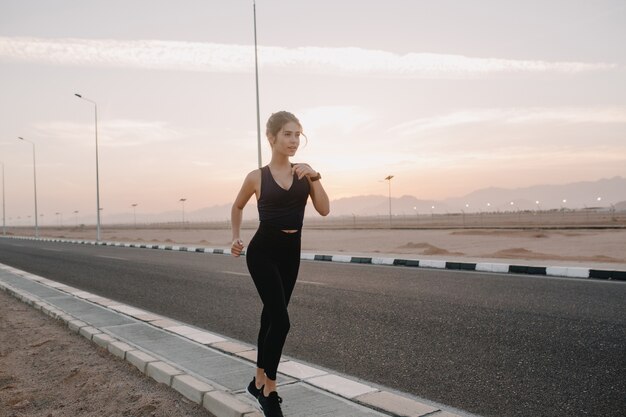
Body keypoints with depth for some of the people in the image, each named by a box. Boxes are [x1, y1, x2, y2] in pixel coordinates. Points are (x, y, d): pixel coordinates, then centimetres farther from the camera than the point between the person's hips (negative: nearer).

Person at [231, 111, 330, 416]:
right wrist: (236, 237, 7)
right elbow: (237, 207, 13)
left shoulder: (304, 172, 1)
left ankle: (259, 382, 31)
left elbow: (324, 209, -8)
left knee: (271, 316, 15)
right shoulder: (257, 177, -6)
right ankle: (270, 389, 2)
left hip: (291, 252, 4)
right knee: (280, 320, -13)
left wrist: (314, 179, -18)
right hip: (263, 251, -4)